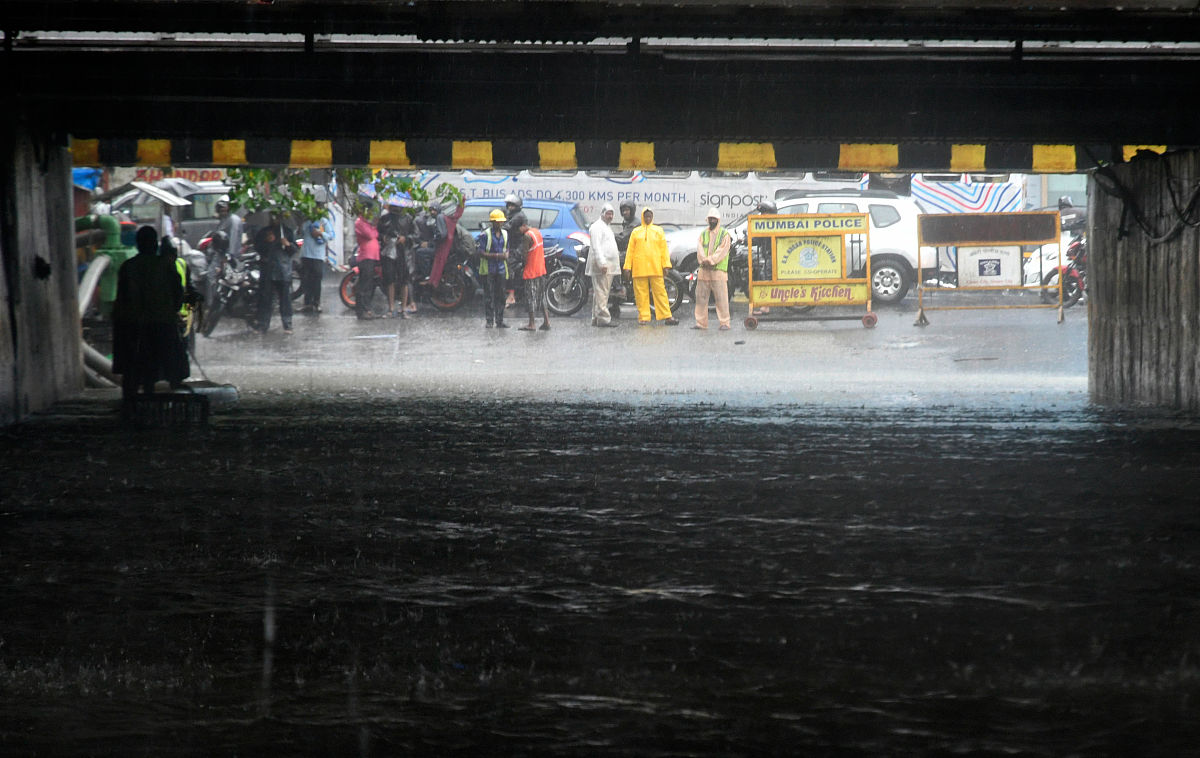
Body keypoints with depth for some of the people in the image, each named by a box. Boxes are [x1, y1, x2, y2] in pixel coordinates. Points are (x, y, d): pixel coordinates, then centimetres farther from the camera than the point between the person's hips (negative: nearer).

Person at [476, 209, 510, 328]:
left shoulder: (505, 233, 11)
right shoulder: (486, 234, -7)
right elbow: (481, 253, -11)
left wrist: (506, 255, -2)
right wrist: (497, 255, -20)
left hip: (501, 268, 5)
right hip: (489, 268, -5)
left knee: (500, 295, 6)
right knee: (489, 295, -4)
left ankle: (499, 321, 10)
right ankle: (489, 320, 1)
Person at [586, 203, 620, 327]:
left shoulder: (607, 227, 24)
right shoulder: (597, 226, -8)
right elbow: (596, 247, -17)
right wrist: (602, 263, -24)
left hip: (609, 265, 10)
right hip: (602, 265, -10)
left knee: (601, 293, 10)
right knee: (601, 292, -12)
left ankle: (596, 319, 13)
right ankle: (603, 318, -16)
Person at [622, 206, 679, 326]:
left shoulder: (658, 230, 14)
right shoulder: (636, 232, 13)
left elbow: (664, 248, 9)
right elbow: (630, 250, 10)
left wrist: (666, 264, -1)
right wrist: (628, 267, 3)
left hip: (655, 268, 0)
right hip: (639, 269, 0)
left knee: (660, 292, -3)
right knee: (641, 293, 0)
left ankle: (666, 317, -4)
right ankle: (643, 317, 4)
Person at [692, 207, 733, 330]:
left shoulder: (724, 234, 3)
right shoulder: (703, 234, 17)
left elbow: (722, 251, -7)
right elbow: (700, 249, 5)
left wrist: (710, 261, -17)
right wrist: (704, 261, -13)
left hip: (718, 270, -5)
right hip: (703, 270, 5)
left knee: (721, 298, -8)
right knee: (701, 297, 5)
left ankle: (724, 323, -6)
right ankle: (701, 323, 11)